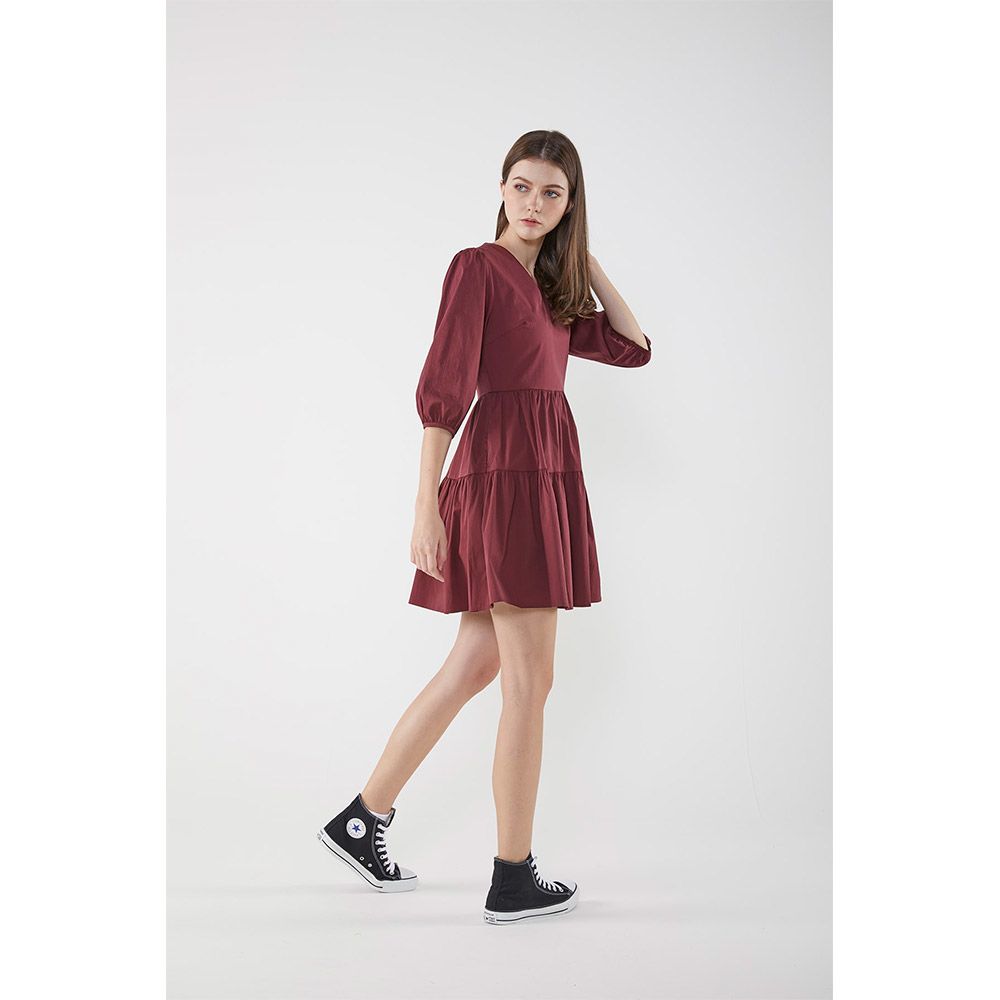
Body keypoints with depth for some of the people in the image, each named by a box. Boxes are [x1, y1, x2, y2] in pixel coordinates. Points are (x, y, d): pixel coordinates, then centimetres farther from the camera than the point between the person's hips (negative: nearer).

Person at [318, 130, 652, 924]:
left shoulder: (548, 287, 19)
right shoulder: (478, 266, -5)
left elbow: (634, 348, 18)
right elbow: (442, 390, -12)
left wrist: (586, 260, 15)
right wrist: (427, 506, -17)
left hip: (542, 479, 9)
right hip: (507, 475, -9)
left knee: (475, 669, 13)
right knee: (530, 683, -4)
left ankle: (363, 819, 23)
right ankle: (514, 880, 7)